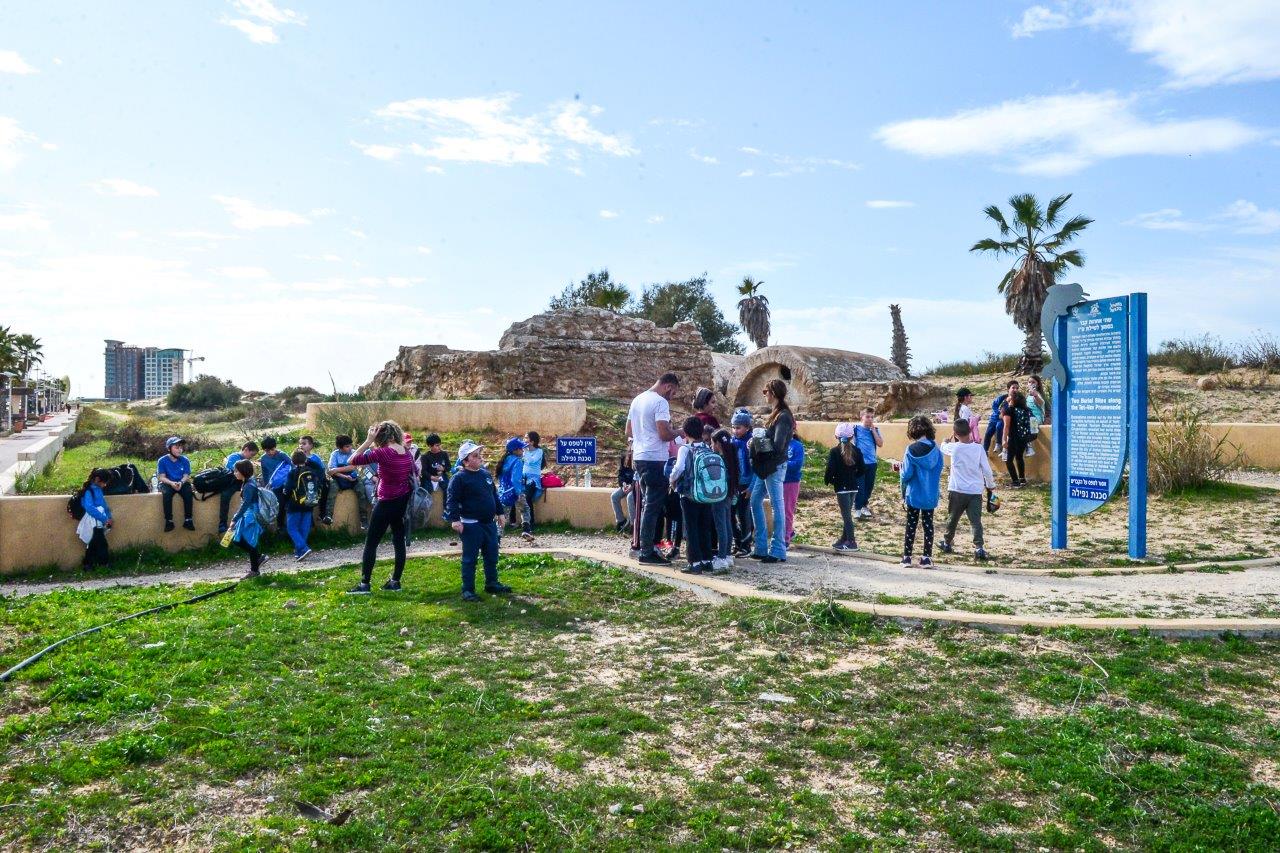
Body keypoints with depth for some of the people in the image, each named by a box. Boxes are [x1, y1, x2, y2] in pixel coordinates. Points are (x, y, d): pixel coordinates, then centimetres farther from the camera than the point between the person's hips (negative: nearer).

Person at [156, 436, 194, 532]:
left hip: (182, 483, 1)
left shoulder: (185, 460, 2)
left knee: (188, 492, -30)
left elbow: (186, 476, -2)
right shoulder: (162, 461, -3)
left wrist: (181, 483, -25)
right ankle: (169, 521, -30)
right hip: (168, 483, -1)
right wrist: (172, 483, -26)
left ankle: (188, 520, -25)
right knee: (166, 493, -34)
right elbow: (162, 477, -7)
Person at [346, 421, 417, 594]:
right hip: (403, 501, 7)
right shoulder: (407, 453, 2)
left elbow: (352, 460, -15)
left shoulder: (383, 453, -19)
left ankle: (365, 584, 5)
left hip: (387, 503, -7)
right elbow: (413, 475, 15)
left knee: (371, 543, 3)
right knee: (399, 540, 11)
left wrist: (368, 441, -13)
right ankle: (395, 581, 17)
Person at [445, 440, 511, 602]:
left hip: (489, 522, 7)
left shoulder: (485, 474, 12)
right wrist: (454, 519, -27)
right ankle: (468, 590, 7)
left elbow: (494, 495, 22)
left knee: (492, 555, 15)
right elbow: (452, 500, -17)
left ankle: (492, 584, 29)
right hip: (471, 525, -7)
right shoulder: (459, 478, -12)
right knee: (470, 558, 0)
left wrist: (500, 512, 22)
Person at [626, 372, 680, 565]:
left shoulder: (637, 400, 14)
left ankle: (642, 544, 22)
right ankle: (647, 553, -2)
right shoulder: (660, 402, -13)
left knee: (647, 504, 17)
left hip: (640, 457, 9)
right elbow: (664, 433, -20)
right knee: (653, 507, -4)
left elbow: (629, 431, 19)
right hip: (655, 459, -9)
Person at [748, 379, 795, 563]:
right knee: (755, 501, 13)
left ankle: (778, 551, 4)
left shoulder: (783, 417, -16)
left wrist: (760, 442, -8)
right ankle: (762, 547, 20)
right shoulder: (775, 414, 14)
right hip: (765, 466, 10)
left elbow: (777, 446, -21)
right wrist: (757, 440, -4)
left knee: (777, 506, -3)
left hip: (774, 467, -10)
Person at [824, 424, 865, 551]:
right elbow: (861, 469, 5)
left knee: (846, 515, -2)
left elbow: (830, 470, -15)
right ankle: (844, 539, 24)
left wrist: (828, 480, 3)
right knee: (847, 514, 15)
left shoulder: (834, 452, -12)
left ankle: (852, 542, -1)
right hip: (853, 487, 6)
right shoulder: (856, 451, 3)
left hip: (842, 488, -6)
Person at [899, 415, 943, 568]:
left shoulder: (911, 450, -15)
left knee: (911, 525, 8)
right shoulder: (936, 450, -4)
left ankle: (907, 557, 13)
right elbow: (938, 473, 5)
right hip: (931, 496, 3)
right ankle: (927, 558, 9)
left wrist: (900, 467, 3)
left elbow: (906, 474, -16)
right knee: (928, 524, 10)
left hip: (914, 495, -2)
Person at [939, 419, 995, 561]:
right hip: (975, 491, 0)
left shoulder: (954, 447, -5)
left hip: (957, 491, 0)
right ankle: (979, 548, -15)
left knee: (952, 519, 16)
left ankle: (946, 544, 31)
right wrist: (991, 485, 14)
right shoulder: (978, 448, -3)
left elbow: (943, 448, 19)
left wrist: (945, 442, 43)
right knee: (976, 521, -2)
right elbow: (987, 470, -2)